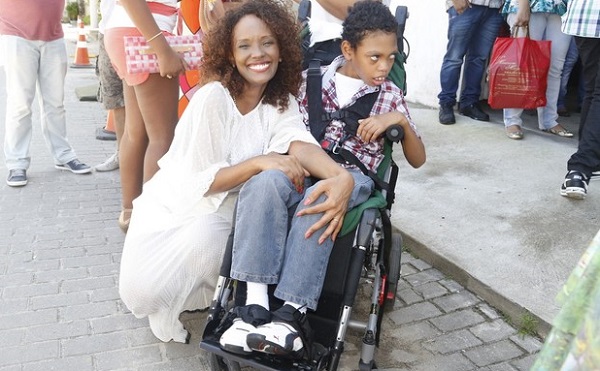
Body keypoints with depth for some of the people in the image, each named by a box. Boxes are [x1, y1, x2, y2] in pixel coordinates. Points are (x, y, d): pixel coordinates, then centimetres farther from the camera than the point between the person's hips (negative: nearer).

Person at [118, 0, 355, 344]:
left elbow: (300, 144, -27)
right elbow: (201, 181, -20)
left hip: (225, 212, 4)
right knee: (142, 289, -26)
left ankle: (204, 294, 4)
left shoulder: (282, 102, -5)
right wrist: (260, 162, -35)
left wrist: (342, 176, -49)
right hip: (176, 207, -3)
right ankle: (167, 305, 11)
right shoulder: (213, 98, -20)